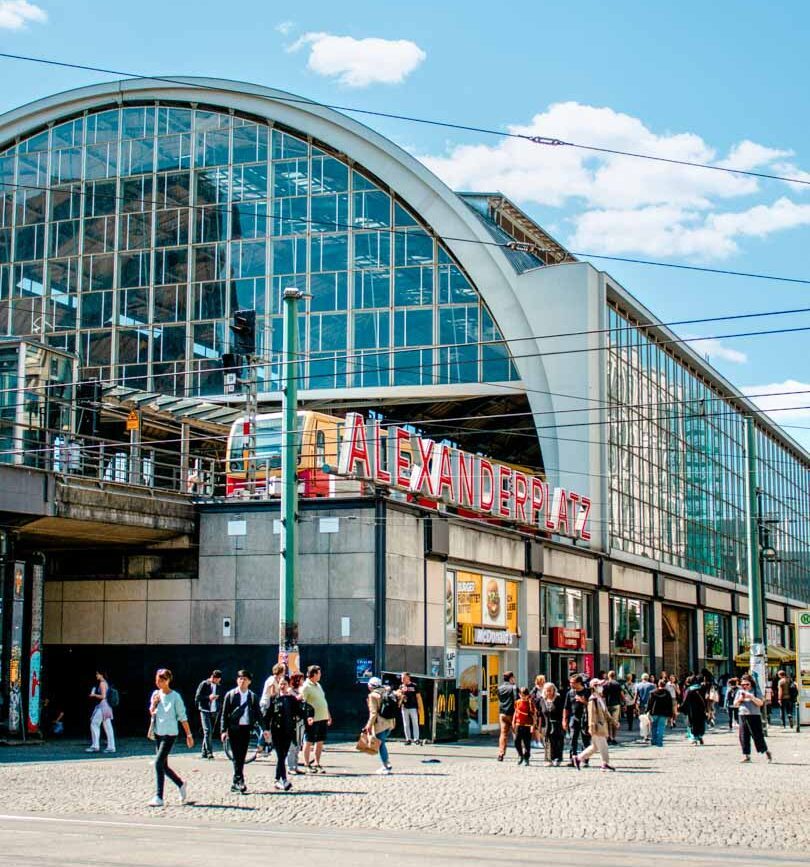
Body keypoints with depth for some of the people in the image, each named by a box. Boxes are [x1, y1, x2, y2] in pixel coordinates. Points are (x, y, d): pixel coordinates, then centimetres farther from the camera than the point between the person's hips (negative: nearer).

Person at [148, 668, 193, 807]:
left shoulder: (175, 697, -9)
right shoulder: (156, 694, 7)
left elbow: (183, 717, -5)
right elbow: (151, 713, 13)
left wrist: (188, 735, -5)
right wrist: (153, 704, -8)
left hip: (170, 733, -6)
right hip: (158, 733, 6)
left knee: (159, 763, -15)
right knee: (163, 766, 9)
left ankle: (158, 797, -13)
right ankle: (181, 785, 31)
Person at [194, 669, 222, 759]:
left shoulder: (218, 686, 12)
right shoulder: (204, 684, -4)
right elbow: (197, 697, -6)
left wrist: (218, 697, 0)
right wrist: (208, 697, -18)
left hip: (214, 711, 5)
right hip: (205, 711, -5)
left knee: (210, 732, 7)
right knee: (207, 731, -14)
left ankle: (204, 753, 15)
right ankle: (209, 752, -16)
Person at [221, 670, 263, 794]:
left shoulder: (253, 696, 8)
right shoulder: (230, 695, 2)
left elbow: (258, 714, 11)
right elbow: (224, 714, 1)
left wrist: (265, 729, 4)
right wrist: (224, 730, -5)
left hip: (246, 729, 3)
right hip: (234, 728, -3)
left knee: (241, 757, 6)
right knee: (237, 756, -8)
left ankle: (235, 784, 13)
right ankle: (239, 781, -11)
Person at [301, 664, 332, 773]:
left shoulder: (318, 685, 16)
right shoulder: (306, 687, -10)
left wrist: (328, 715, 23)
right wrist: (307, 717, -27)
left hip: (323, 718, 8)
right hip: (312, 719, -8)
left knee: (320, 742, 11)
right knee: (308, 742, 1)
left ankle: (317, 763, 19)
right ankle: (307, 765, 7)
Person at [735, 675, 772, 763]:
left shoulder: (755, 691, 1)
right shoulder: (740, 692, 15)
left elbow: (760, 703, -9)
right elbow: (735, 705, 16)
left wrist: (751, 697, -19)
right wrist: (739, 699, -4)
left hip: (754, 716, -5)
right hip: (743, 716, 5)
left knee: (757, 735, -5)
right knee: (744, 737, 2)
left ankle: (766, 751, 11)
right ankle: (746, 755, 8)